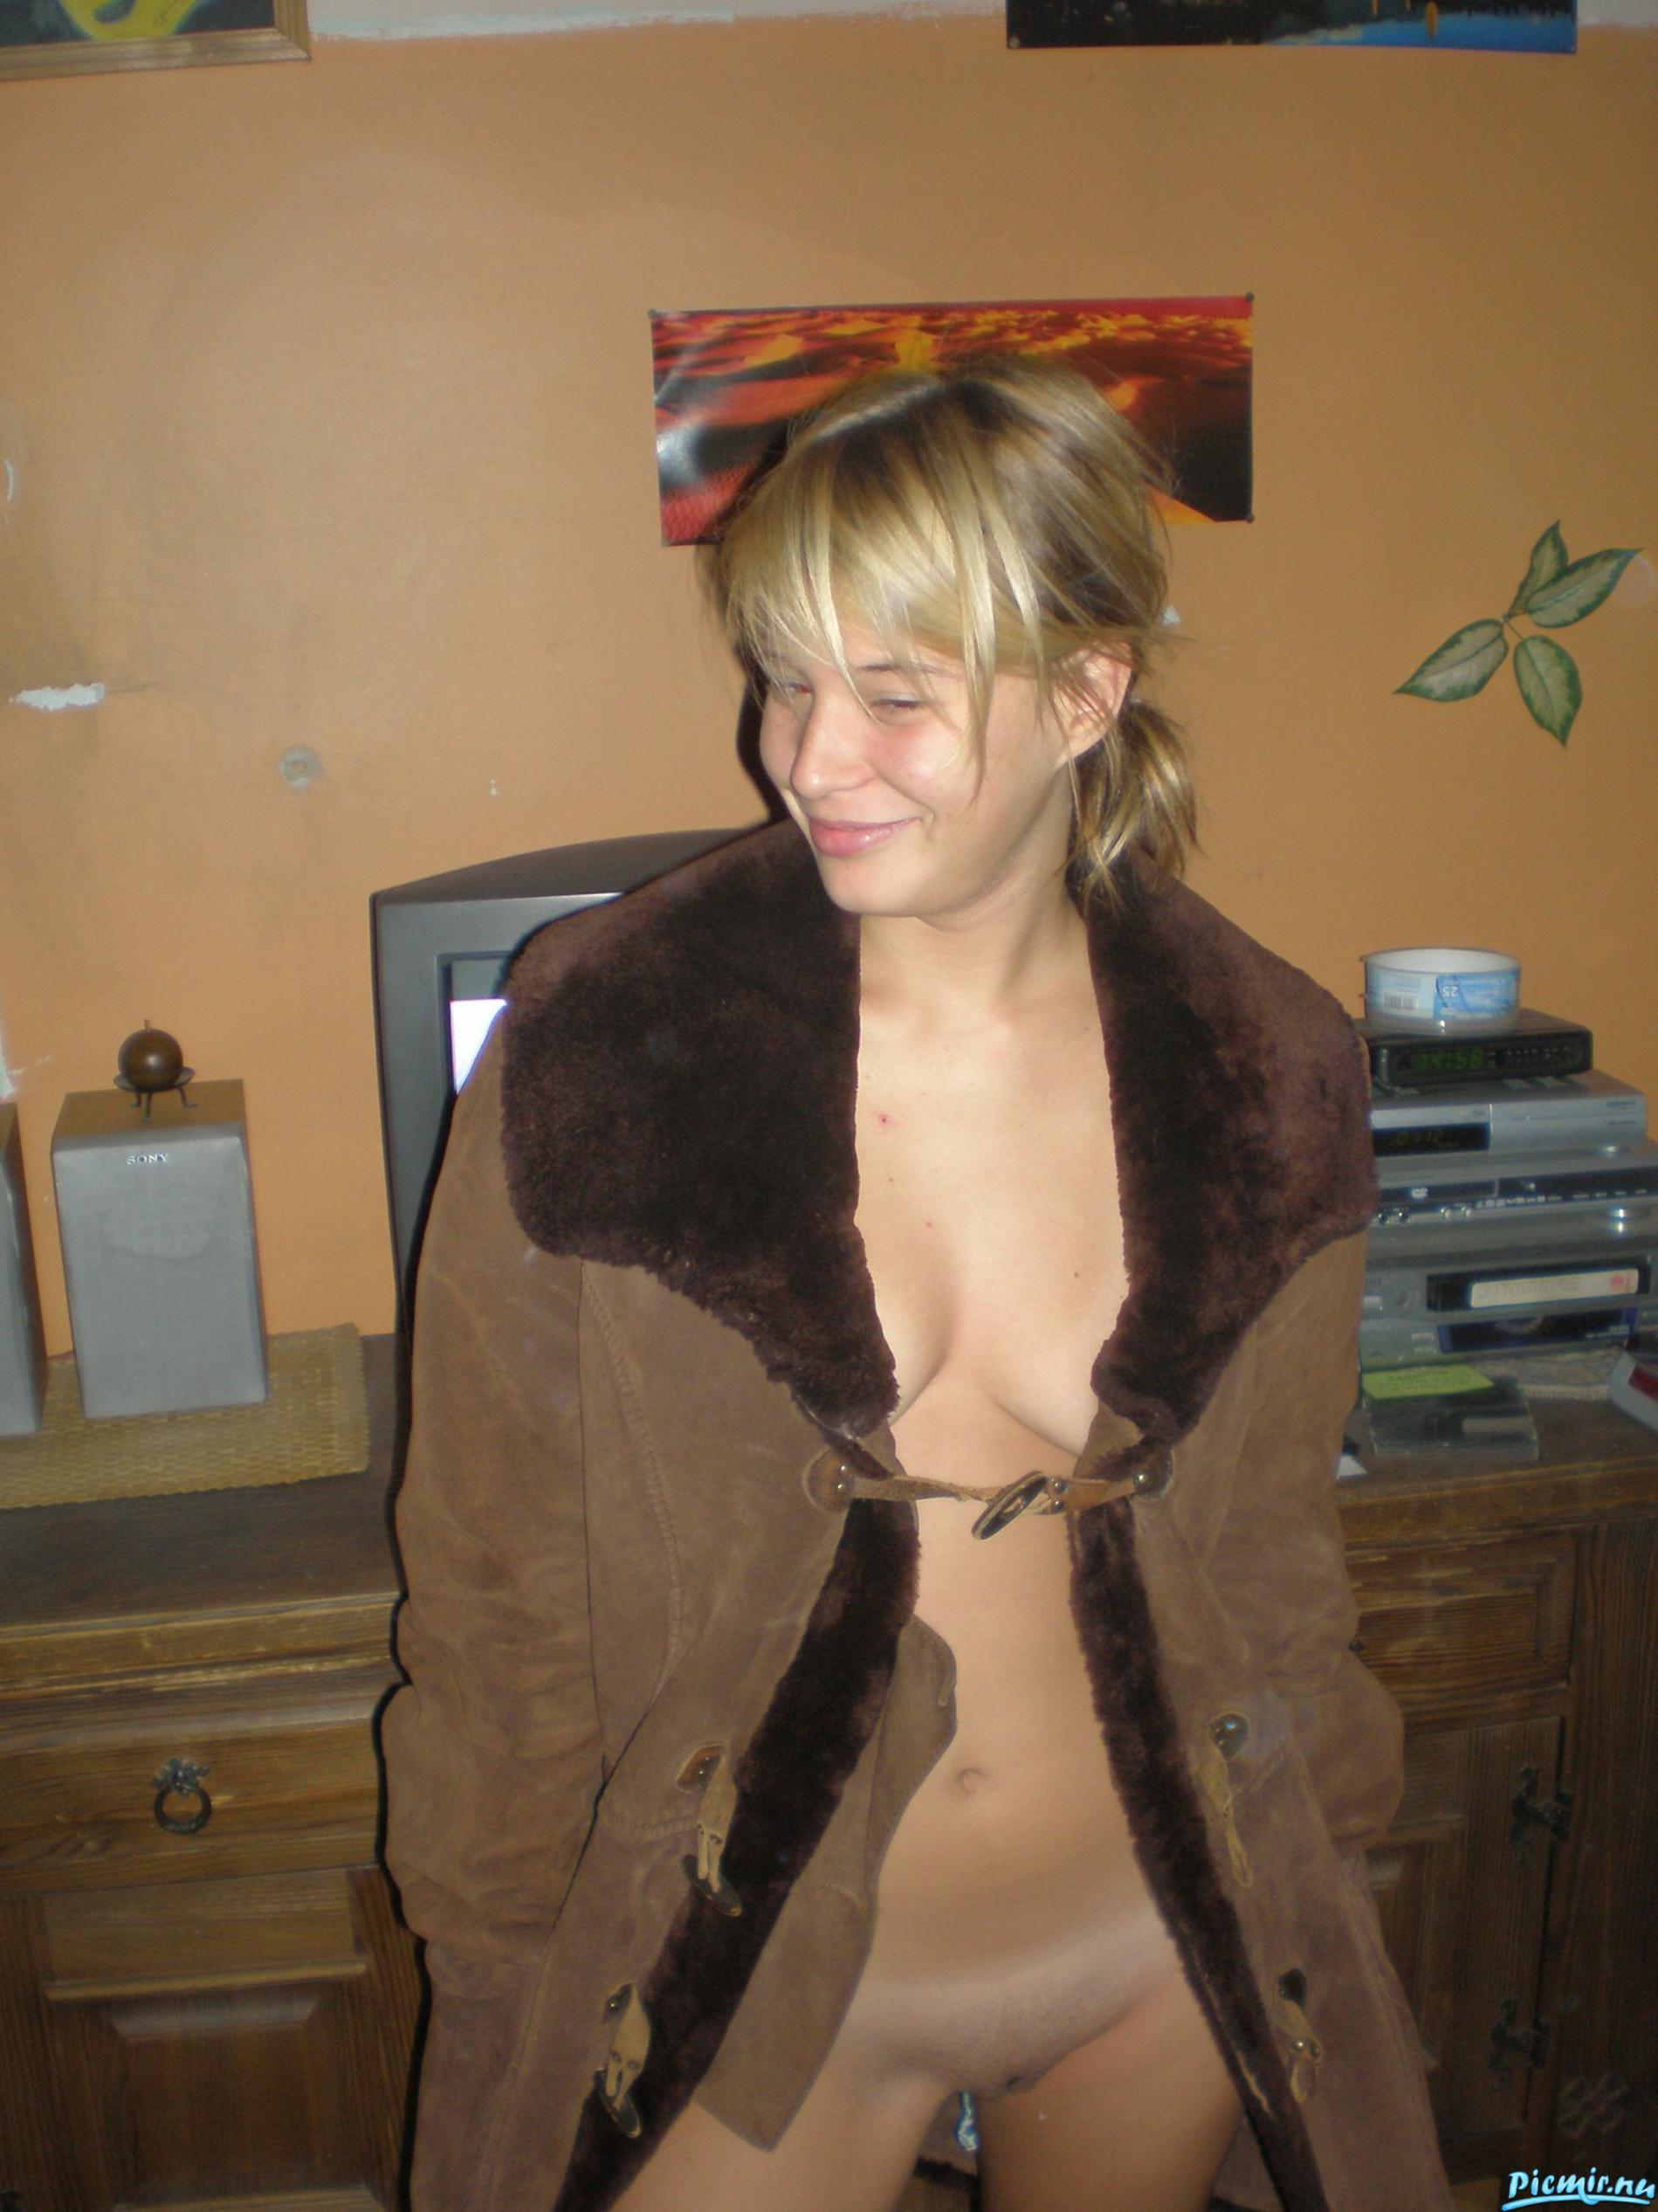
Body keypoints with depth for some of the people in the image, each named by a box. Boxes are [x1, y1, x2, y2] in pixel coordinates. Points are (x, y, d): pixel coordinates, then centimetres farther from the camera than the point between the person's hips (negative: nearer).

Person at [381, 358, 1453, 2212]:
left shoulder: (1268, 1071, -9)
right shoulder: (598, 1044, -18)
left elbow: (1268, 1548, 4)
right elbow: (494, 1574, -8)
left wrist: (1311, 1898, 12)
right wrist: (510, 1977, -1)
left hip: (1158, 1967, 3)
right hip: (736, 1985, -2)